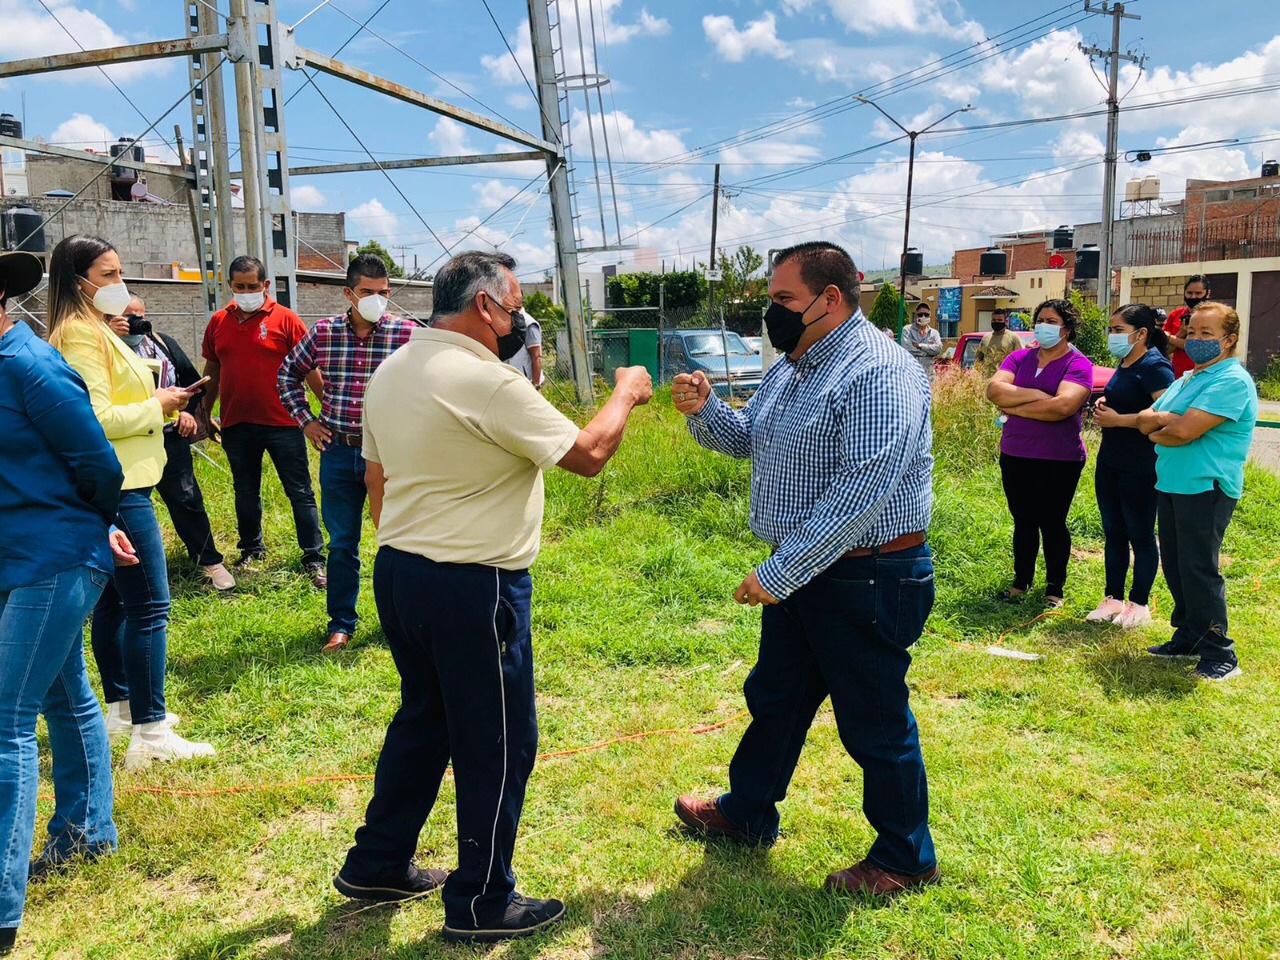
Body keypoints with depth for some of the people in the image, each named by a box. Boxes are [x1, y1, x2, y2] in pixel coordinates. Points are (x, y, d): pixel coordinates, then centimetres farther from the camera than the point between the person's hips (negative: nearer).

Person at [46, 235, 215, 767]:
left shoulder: (95, 329, 17)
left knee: (114, 601, 17)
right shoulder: (80, 333, -15)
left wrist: (160, 404, 7)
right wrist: (155, 405, -11)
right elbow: (93, 420, -23)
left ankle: (122, 707, 28)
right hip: (118, 489, -11)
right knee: (149, 608, -9)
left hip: (119, 487, 11)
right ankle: (150, 733, -4)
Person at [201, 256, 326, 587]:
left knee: (300, 493, 0)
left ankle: (314, 559, 7)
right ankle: (251, 549, 35)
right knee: (245, 494, 18)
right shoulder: (218, 322, 8)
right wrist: (204, 414, 17)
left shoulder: (285, 319, -4)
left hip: (282, 423, -4)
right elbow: (212, 372, 15)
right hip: (236, 425, 4)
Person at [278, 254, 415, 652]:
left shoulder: (407, 333, -8)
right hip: (338, 453, 2)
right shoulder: (323, 332, 1)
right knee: (341, 544, 11)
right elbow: (287, 374, 17)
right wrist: (305, 420, 9)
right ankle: (341, 624, 24)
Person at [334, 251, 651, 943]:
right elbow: (587, 454, -16)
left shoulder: (391, 371, 9)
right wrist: (626, 394, 1)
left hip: (396, 571, 9)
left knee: (422, 719, 23)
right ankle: (481, 904, 20)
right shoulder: (487, 381, -19)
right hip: (471, 587, -9)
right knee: (497, 743, 6)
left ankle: (377, 866, 35)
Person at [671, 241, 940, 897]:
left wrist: (779, 573, -27)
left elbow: (859, 493, -29)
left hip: (868, 581, -9)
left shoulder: (878, 374, -22)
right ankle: (747, 814, 42)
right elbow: (746, 438, 20)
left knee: (874, 724, 6)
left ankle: (905, 860, 26)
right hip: (801, 573, 9)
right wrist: (704, 410, -3)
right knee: (773, 697, 22)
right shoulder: (792, 368, 10)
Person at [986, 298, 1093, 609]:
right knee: (1023, 521, 16)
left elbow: (1063, 406, -26)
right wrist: (1036, 394, -19)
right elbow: (994, 390, -11)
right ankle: (1021, 581, 30)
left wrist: (1014, 408, -16)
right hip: (1015, 456, 4)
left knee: (1052, 524, 7)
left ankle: (1055, 588, 23)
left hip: (1059, 461, -4)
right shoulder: (1018, 358, 5)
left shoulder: (1078, 364, -9)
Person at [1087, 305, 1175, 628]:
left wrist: (1118, 419, -21)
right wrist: (1104, 404, 7)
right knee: (1113, 533, 14)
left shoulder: (1153, 365, -16)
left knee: (1140, 535, 4)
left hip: (1140, 469, -9)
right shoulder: (1124, 364, 12)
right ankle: (1113, 598, 23)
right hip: (1109, 462, 9)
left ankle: (1139, 604, 15)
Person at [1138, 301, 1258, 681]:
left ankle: (1220, 655, 4)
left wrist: (1157, 431, -3)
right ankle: (1188, 638, 27)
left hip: (1206, 489, -9)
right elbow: (1144, 421, 10)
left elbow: (1185, 430, -22)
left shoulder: (1232, 380, -14)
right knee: (1175, 567, 15)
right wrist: (1164, 418, -11)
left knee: (1199, 570, -6)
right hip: (1170, 484, 9)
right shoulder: (1186, 380, 17)